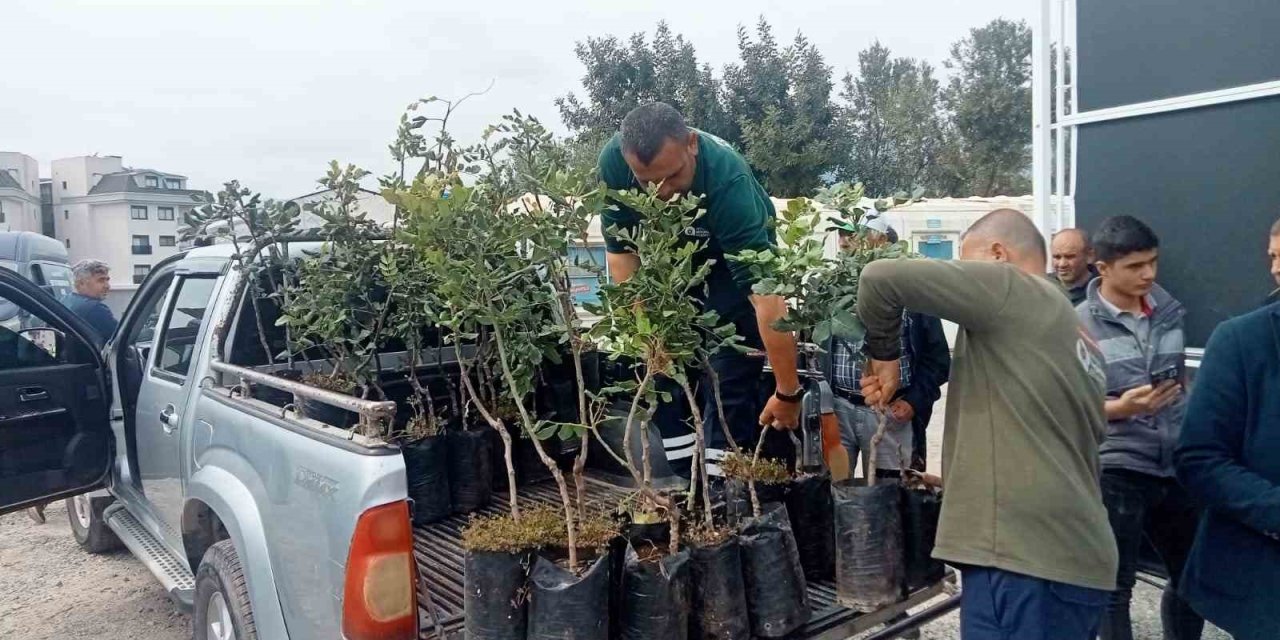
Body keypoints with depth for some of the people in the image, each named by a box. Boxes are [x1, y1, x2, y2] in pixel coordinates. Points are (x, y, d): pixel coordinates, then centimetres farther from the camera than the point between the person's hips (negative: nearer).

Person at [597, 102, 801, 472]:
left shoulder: (728, 179, -41)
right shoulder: (613, 161, -29)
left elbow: (767, 295, -41)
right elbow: (619, 250, -17)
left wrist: (787, 393, -39)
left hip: (732, 253, -3)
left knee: (731, 368, -12)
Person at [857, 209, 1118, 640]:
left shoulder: (1007, 287, -6)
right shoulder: (1080, 341, 20)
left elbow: (882, 278, -13)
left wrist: (884, 353, 1)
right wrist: (960, 481, 28)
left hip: (1026, 559, -9)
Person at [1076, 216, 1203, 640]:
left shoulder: (1170, 310, 6)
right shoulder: (1078, 325, -11)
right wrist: (1121, 407, -25)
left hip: (1176, 468, 6)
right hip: (1115, 471, -6)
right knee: (1115, 587, 6)